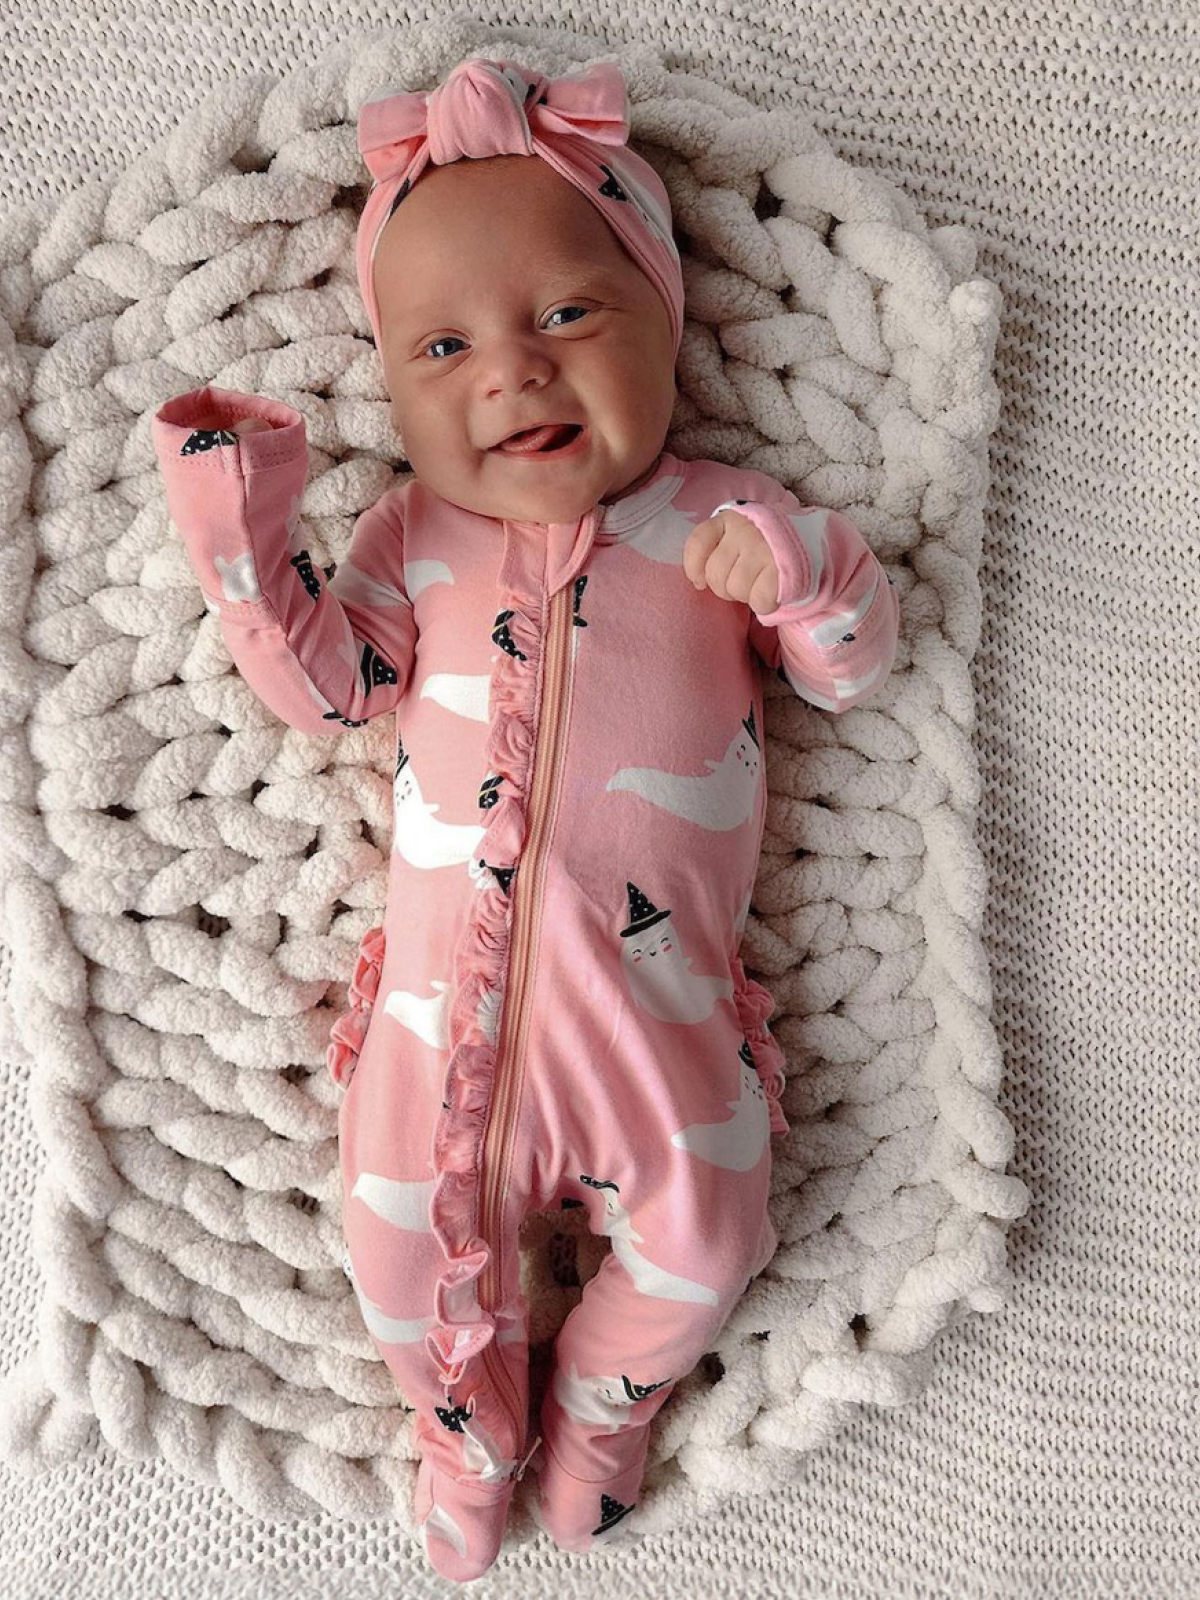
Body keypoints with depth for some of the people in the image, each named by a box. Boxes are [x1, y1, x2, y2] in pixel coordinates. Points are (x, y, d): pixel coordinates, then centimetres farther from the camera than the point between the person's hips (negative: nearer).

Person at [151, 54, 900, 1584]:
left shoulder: (725, 519, 6)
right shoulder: (411, 533, 10)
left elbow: (853, 669, 7)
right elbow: (321, 682, 4)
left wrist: (804, 568, -13)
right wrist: (238, 534, -9)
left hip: (656, 985, 0)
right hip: (449, 979, 1)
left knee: (697, 1241, 1)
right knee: (402, 1229, 4)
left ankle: (601, 1401, 37)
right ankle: (469, 1424, 38)